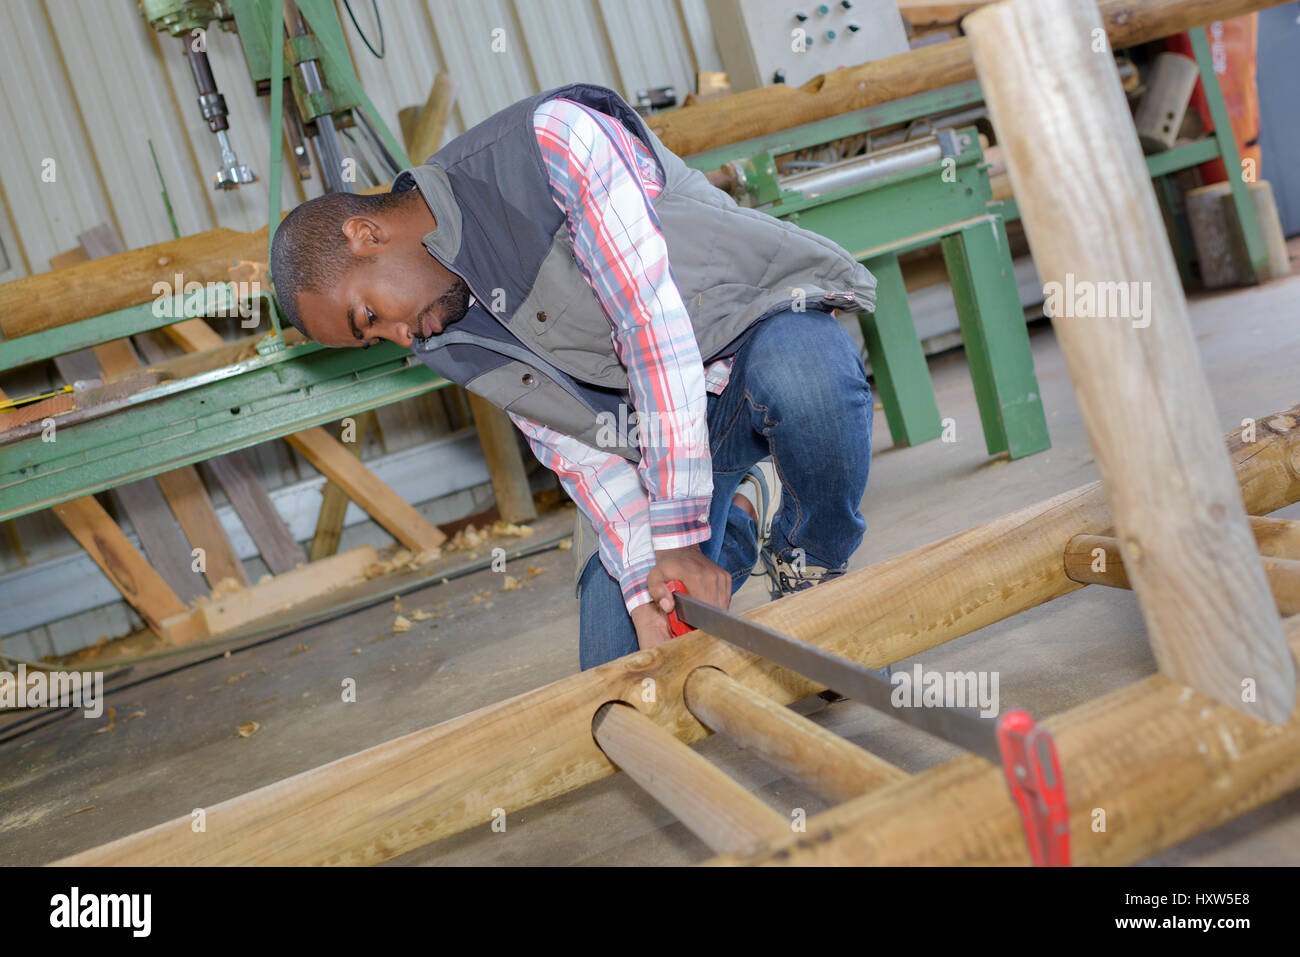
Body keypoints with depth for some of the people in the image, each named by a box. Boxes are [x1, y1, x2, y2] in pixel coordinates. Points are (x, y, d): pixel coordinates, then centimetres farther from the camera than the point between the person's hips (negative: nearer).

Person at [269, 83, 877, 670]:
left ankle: (816, 567, -11)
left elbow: (654, 317, -28)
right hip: (651, 434, 5)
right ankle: (743, 516, 19)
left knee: (796, 368, -42)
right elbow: (578, 451, -4)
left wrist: (679, 535, -30)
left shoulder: (550, 138, -21)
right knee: (620, 673, -5)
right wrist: (642, 584, -20)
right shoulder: (447, 342, 0)